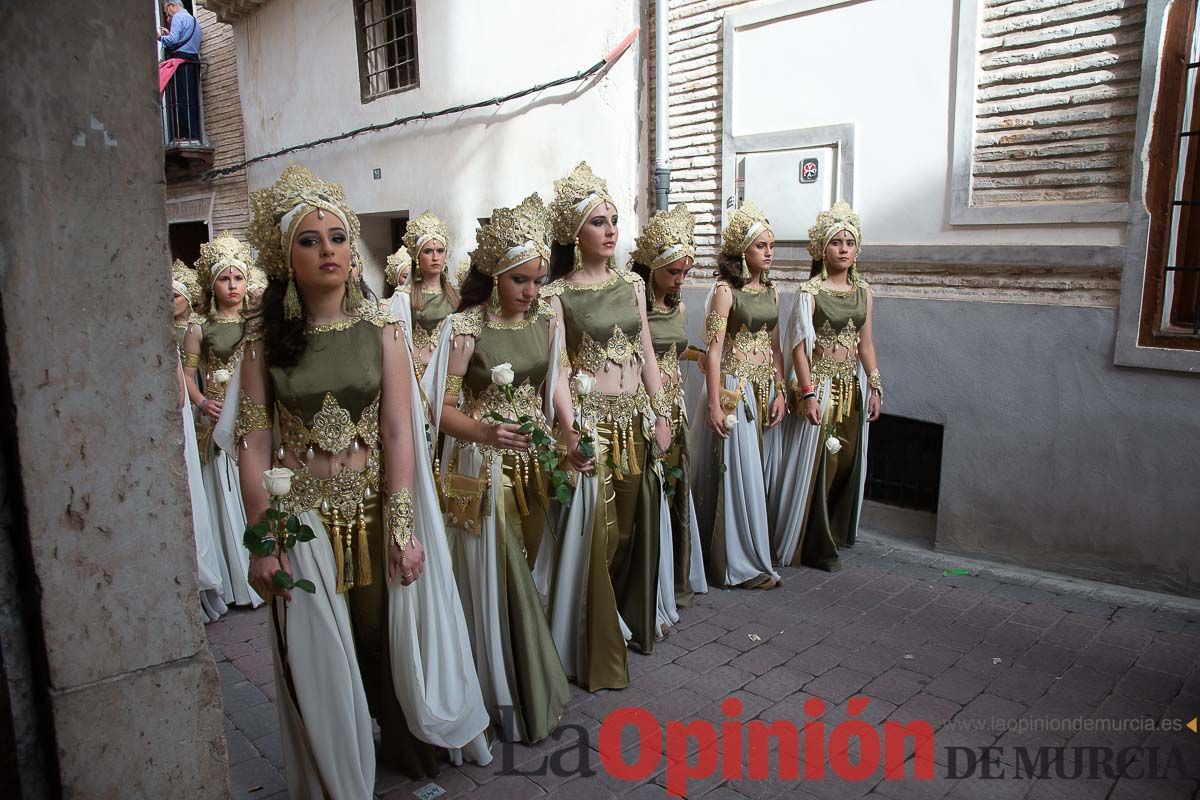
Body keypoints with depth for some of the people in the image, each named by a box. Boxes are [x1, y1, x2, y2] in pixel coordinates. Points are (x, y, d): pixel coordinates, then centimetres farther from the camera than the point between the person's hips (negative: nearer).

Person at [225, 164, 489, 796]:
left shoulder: (381, 330, -4)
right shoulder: (265, 339, -4)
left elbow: (398, 433, -8)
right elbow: (253, 445, -5)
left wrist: (402, 529, -12)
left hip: (377, 508, 0)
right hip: (304, 514, 0)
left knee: (392, 635, 14)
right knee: (318, 659, 11)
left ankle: (414, 747, 42)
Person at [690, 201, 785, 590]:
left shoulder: (770, 290, 10)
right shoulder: (725, 291, -10)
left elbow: (775, 346, 13)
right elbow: (714, 349, -13)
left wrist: (780, 393, 7)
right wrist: (714, 404, -17)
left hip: (764, 388, 7)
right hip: (735, 387, -7)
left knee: (758, 470, 12)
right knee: (740, 473, -2)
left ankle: (751, 553, 28)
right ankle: (742, 562, 9)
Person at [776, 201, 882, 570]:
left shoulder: (863, 292, 9)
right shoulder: (809, 291, -8)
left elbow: (866, 344, 13)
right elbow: (799, 346, -12)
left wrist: (875, 387, 7)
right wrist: (808, 393, -19)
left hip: (852, 388, 6)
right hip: (820, 385, -6)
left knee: (847, 463, 11)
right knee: (815, 464, -1)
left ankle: (834, 535, 28)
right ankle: (812, 545, 13)